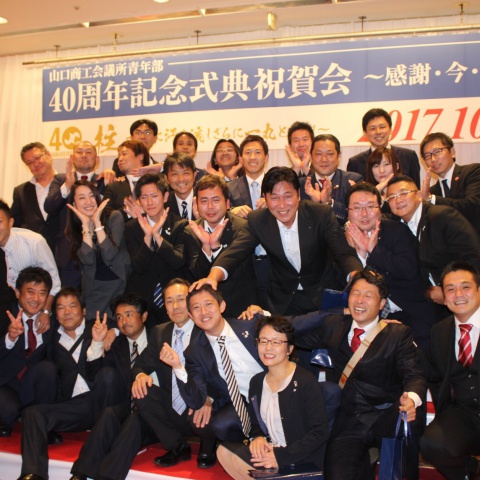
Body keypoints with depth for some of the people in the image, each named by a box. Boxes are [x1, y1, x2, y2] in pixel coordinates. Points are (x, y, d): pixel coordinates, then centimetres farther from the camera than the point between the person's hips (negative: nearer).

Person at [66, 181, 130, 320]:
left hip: (121, 284, -1)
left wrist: (97, 222, -22)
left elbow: (109, 255, -20)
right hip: (94, 291, 2)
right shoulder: (72, 230, -2)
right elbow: (88, 260, -18)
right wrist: (85, 224, -18)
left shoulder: (114, 217, -10)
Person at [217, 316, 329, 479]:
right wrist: (257, 438, -7)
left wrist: (282, 456, -20)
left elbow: (320, 432, -14)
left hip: (301, 461, -7)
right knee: (224, 451, -16)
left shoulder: (306, 382, -13)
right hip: (270, 451, 7)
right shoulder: (257, 382, 7)